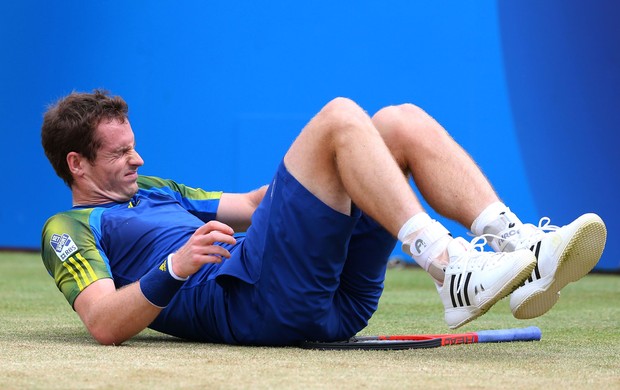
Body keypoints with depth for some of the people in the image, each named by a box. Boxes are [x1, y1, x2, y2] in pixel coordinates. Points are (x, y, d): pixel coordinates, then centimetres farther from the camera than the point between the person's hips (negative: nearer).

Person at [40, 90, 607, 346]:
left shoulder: (151, 192, 36)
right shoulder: (69, 230, 11)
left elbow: (250, 204, 40)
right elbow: (104, 325, -7)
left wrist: (330, 173, 23)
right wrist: (175, 268, -23)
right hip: (251, 297, -8)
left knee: (403, 122, -1)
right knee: (340, 117, -19)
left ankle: (514, 242, -21)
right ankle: (448, 268, -36)